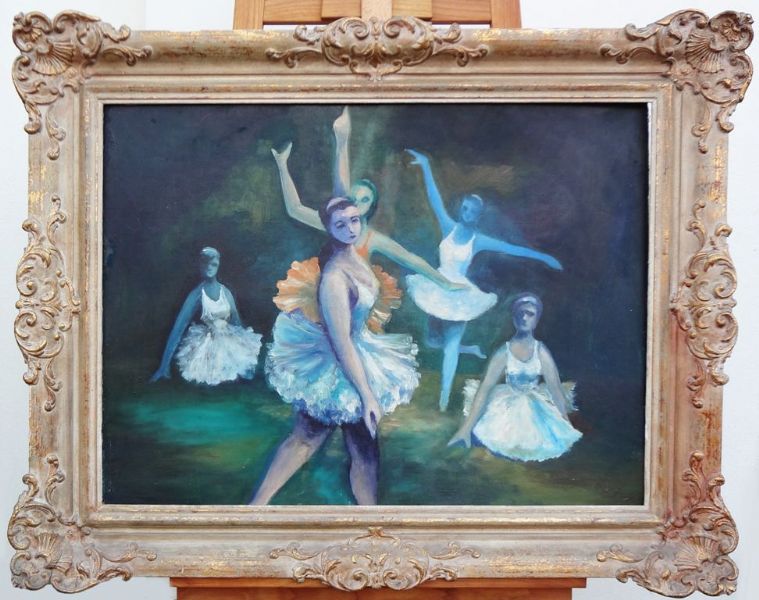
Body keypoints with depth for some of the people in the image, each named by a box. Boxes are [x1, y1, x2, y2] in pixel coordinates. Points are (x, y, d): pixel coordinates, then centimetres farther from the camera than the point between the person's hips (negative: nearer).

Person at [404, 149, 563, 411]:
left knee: (450, 346, 1)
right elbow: (435, 199, -14)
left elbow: (513, 248, -9)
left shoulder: (479, 240, -9)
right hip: (438, 288, 3)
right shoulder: (449, 227, -6)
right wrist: (426, 166, -21)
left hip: (459, 294, -3)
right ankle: (470, 349, 41)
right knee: (434, 340, 17)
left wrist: (544, 257, -13)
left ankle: (444, 398, 8)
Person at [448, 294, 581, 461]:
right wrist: (466, 428, -23)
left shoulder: (541, 351, -7)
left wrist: (566, 422, -7)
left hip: (536, 408, 2)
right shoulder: (504, 352, -12)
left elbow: (556, 388, -4)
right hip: (507, 406, -2)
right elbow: (485, 388, -17)